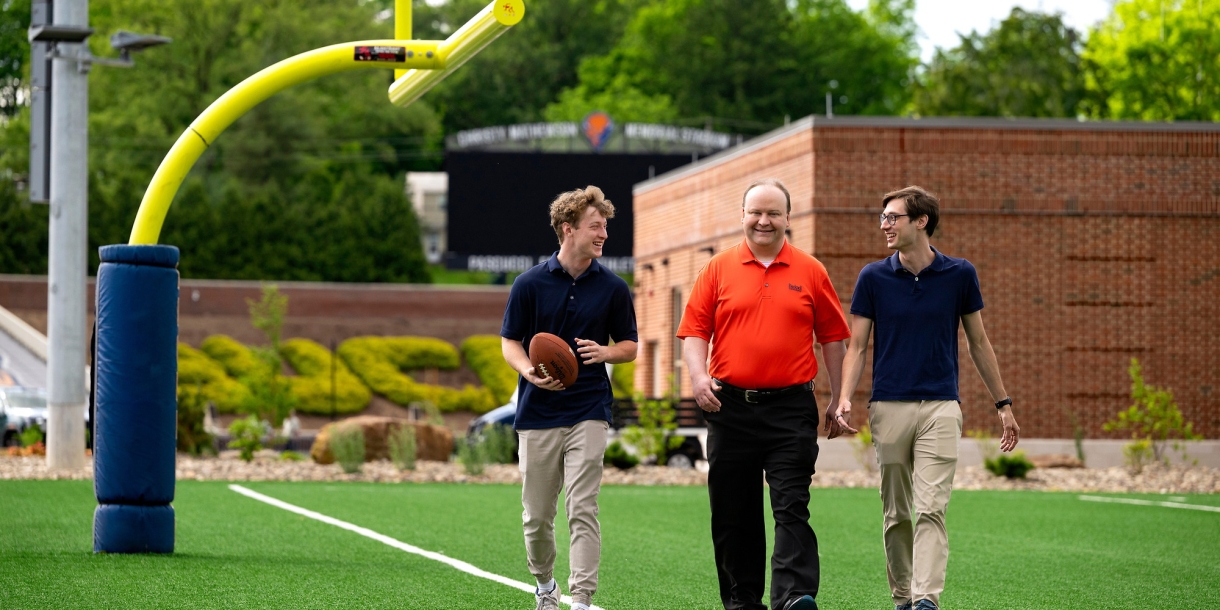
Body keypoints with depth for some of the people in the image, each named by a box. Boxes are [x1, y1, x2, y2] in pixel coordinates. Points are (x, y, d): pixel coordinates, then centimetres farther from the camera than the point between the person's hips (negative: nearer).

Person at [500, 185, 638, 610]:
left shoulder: (613, 288, 3)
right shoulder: (530, 284, 0)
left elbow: (630, 346, 12)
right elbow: (510, 343, 5)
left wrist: (603, 352, -11)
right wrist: (531, 372, -16)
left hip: (588, 411, 0)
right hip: (537, 413, 0)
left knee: (583, 510, -11)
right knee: (537, 515, 8)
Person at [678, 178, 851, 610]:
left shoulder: (810, 272, 6)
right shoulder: (719, 268, 7)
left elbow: (833, 336, 10)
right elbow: (694, 329, 5)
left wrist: (839, 399, 8)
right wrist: (698, 374, -13)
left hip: (791, 408, -2)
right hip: (730, 407, 2)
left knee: (791, 507, -11)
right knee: (733, 513, 6)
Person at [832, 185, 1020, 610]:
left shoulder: (960, 275, 2)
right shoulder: (873, 278, 3)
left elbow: (979, 343, 11)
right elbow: (856, 346, 3)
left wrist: (1003, 403, 12)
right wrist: (844, 401, -12)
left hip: (940, 408, -1)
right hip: (888, 408, 2)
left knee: (931, 509, -12)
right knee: (896, 513, 8)